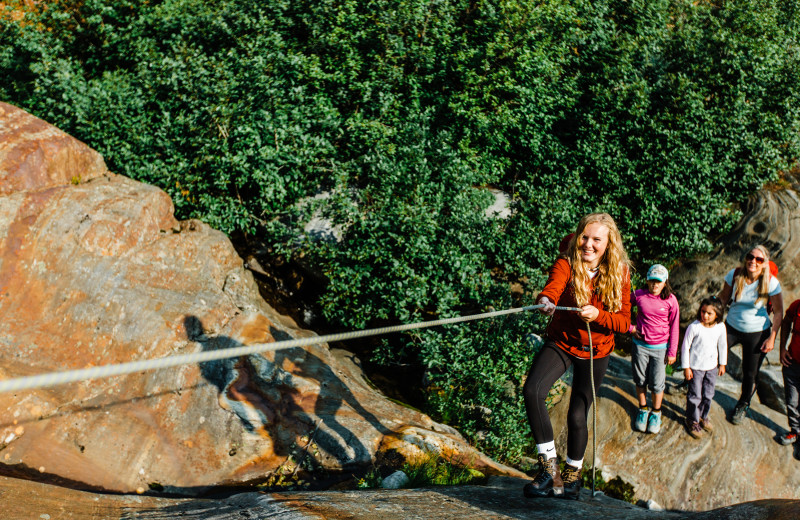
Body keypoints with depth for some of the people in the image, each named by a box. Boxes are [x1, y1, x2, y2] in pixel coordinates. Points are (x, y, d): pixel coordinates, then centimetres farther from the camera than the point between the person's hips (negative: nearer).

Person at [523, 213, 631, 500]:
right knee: (532, 390, -26)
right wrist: (545, 301, -60)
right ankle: (548, 466, -13)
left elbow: (624, 322, -12)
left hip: (595, 351, 1)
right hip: (560, 342, -1)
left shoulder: (619, 274, -9)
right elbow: (553, 286, -36)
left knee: (577, 416, 4)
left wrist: (598, 315, -32)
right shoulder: (566, 263, -13)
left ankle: (573, 474, 32)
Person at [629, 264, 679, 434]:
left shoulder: (670, 300, -8)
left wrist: (672, 352, -1)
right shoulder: (638, 295, -7)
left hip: (660, 347, -1)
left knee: (657, 383, 5)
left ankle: (656, 412, 27)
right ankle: (643, 409, 33)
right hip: (640, 345, 1)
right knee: (640, 380, 12)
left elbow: (674, 327, -1)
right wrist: (630, 327, 1)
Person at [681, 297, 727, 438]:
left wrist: (722, 364, 14)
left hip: (712, 367, 4)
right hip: (695, 367, -4)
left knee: (708, 394, 18)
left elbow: (722, 345, 7)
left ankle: (703, 416, 41)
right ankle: (692, 420, 25)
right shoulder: (694, 327, -21)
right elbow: (685, 347, -12)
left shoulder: (720, 327, -9)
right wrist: (686, 367, -9)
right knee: (695, 395, 6)